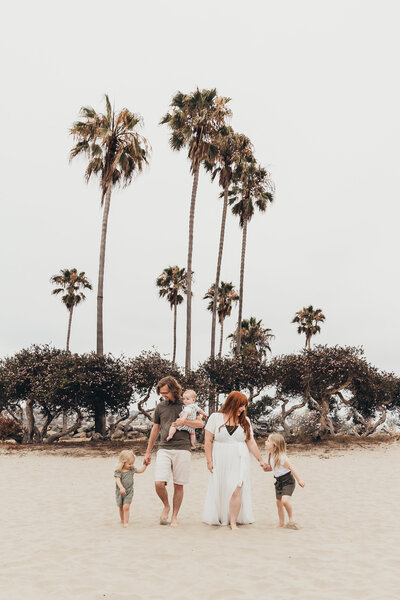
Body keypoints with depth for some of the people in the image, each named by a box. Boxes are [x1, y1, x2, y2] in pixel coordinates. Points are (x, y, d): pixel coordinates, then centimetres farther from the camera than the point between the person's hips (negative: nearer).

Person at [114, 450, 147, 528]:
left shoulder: (132, 469, 1)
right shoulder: (118, 471, -14)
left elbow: (141, 470, 12)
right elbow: (117, 479, -28)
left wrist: (145, 464, 1)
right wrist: (121, 487, -43)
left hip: (129, 492, 1)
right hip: (120, 492, -1)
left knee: (126, 507, -15)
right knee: (121, 508, 13)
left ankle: (126, 522, -10)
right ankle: (122, 521, 34)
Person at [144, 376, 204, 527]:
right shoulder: (160, 407, 11)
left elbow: (201, 423, 3)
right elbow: (155, 429, 19)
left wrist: (184, 422, -13)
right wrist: (148, 452, 21)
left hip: (182, 449, -1)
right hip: (164, 449, 1)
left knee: (178, 485, 2)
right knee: (159, 483, -12)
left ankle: (174, 516, 17)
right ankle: (166, 506, 16)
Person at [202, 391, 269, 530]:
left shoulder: (245, 421, 9)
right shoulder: (216, 417, 0)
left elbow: (251, 442, 11)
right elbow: (208, 441, -1)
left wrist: (260, 460, 8)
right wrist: (209, 461, -5)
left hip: (239, 461, 1)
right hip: (220, 461, -1)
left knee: (236, 491, -10)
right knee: (219, 491, 5)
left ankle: (233, 522, -3)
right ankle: (219, 519, 22)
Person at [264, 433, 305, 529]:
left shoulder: (281, 457, -23)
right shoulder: (271, 455, 1)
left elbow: (291, 468, -16)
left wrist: (299, 480, -10)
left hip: (287, 481, -8)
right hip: (279, 481, 8)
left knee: (285, 500, -24)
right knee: (278, 502, 10)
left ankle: (291, 520, -5)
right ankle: (281, 523, 24)